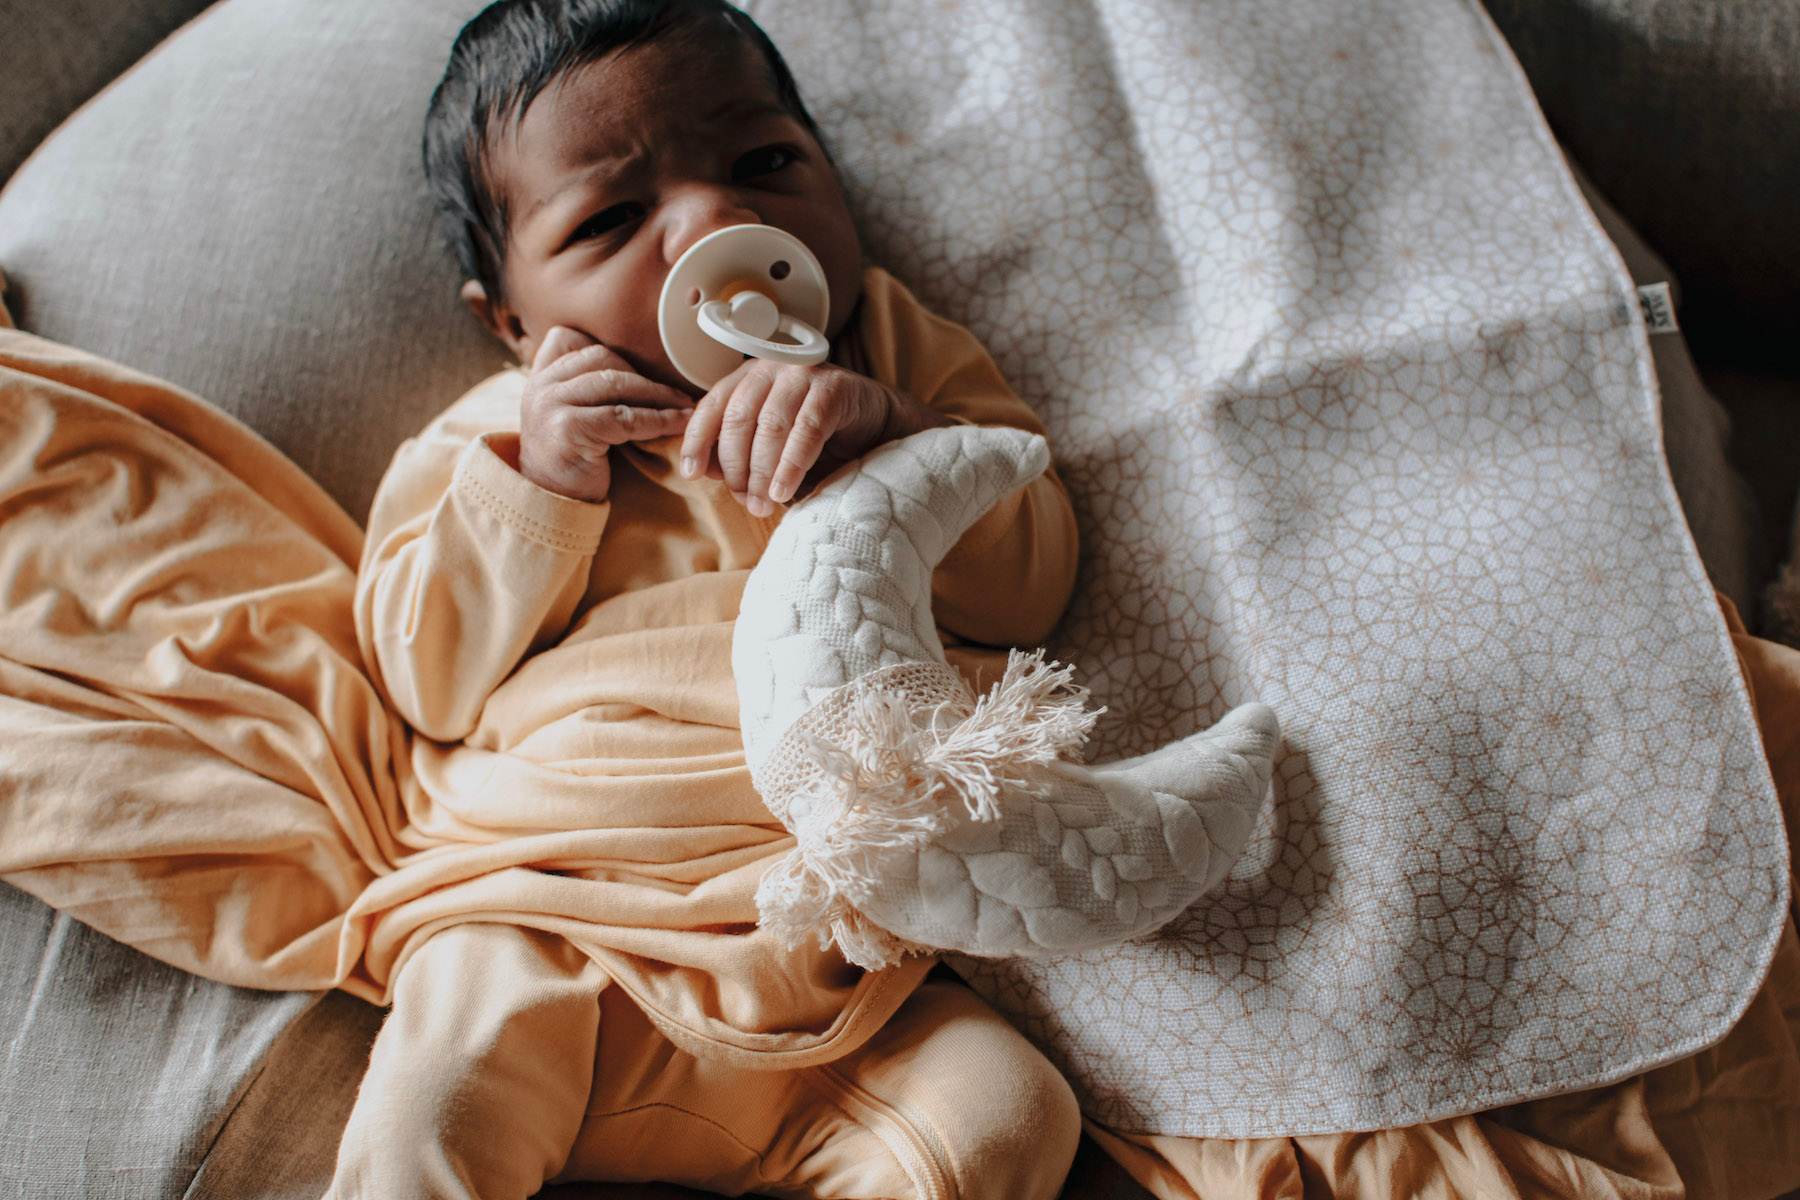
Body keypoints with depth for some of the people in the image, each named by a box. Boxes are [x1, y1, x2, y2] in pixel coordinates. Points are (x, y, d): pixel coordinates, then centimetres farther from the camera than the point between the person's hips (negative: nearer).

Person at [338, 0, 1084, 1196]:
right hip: (554, 940, 0)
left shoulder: (910, 364, 12)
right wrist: (537, 481, -8)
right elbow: (431, 680, 6)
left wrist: (884, 434, -16)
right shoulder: (500, 435, 13)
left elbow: (1027, 588, 1)